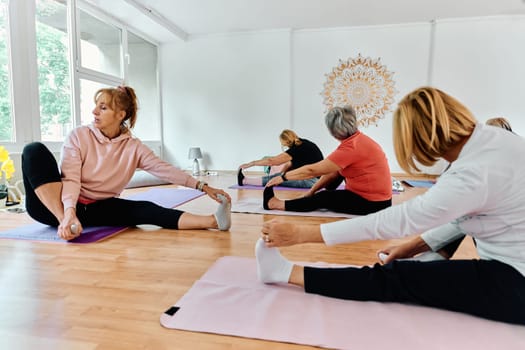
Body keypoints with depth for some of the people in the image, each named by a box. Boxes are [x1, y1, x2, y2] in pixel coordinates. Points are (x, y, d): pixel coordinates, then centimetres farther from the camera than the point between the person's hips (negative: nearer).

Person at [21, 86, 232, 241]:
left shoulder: (133, 147, -2)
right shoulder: (78, 137, -8)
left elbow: (165, 170, -10)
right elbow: (71, 179, -20)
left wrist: (202, 187, -19)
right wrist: (70, 213, -37)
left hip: (96, 210, 1)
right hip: (52, 204, -1)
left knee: (146, 210, -23)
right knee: (35, 151, -25)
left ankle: (213, 221, -36)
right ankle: (64, 221, -33)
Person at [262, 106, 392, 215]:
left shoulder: (351, 147, -25)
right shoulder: (357, 139, 4)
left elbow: (312, 170, -21)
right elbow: (333, 172, 4)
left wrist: (283, 177, -10)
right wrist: (312, 191, 1)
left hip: (373, 203, -9)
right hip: (375, 195, 9)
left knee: (322, 198, -4)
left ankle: (276, 204, 5)